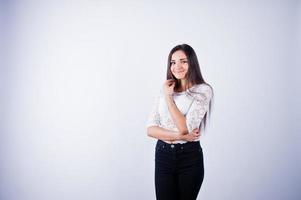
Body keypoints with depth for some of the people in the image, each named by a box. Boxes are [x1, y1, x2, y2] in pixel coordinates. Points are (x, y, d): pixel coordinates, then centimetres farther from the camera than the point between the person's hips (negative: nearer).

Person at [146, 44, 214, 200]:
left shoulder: (203, 91, -6)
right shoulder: (164, 90, 7)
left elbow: (185, 128, -17)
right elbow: (150, 129, 0)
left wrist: (169, 97, -11)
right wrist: (179, 135, -14)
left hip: (190, 157, -3)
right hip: (163, 155, 3)